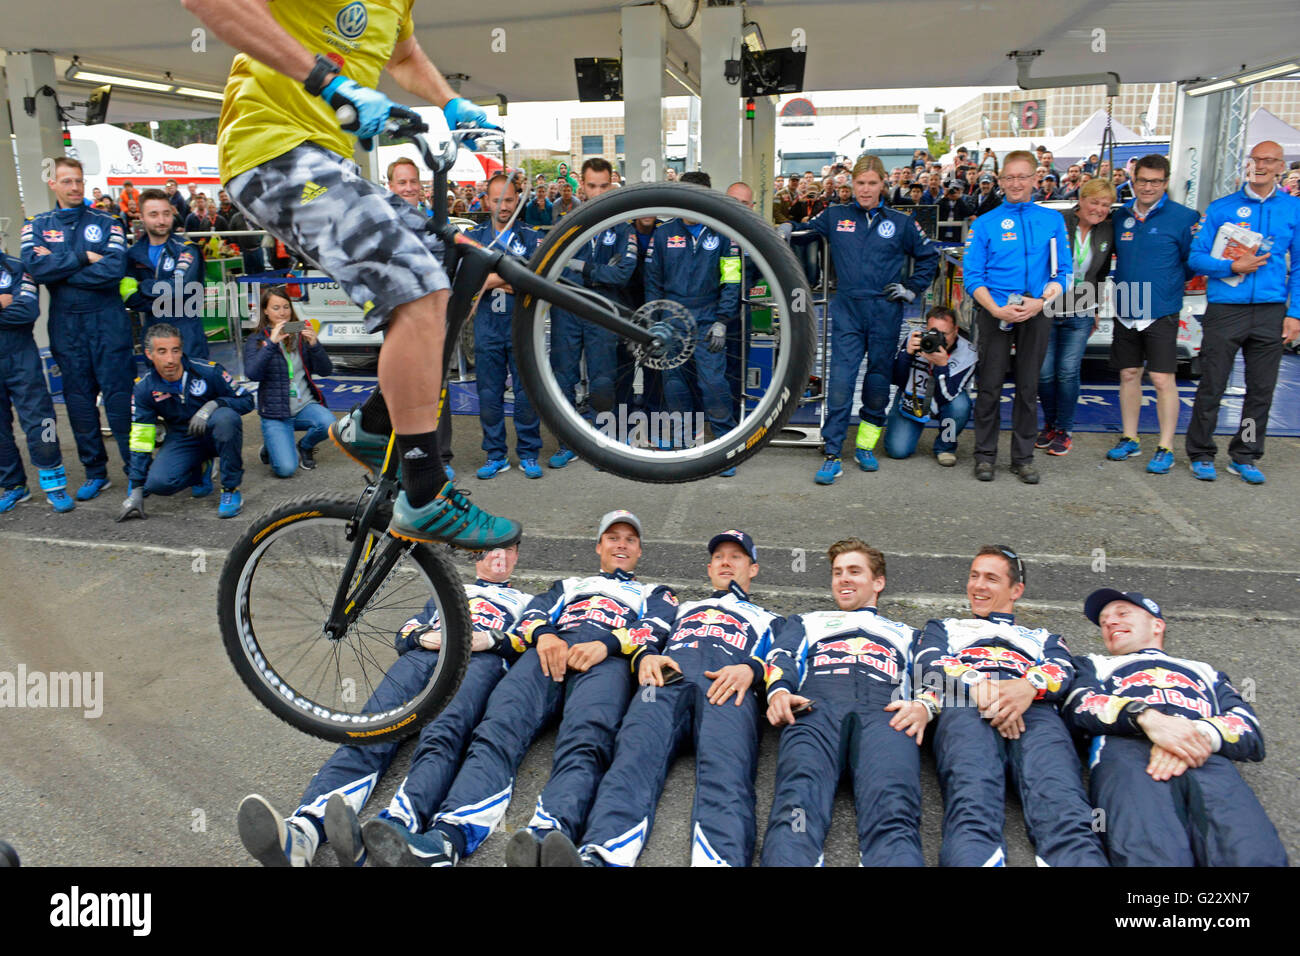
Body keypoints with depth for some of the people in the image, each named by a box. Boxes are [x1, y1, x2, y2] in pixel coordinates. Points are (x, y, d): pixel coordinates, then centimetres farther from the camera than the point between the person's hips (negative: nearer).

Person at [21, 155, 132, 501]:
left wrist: (58, 269, -11)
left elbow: (114, 270, -14)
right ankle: (95, 473, 18)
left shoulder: (106, 223, 3)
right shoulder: (36, 225, 9)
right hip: (65, 326, 3)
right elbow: (35, 267, -9)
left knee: (119, 397, -5)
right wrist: (84, 258, -12)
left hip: (107, 321, -3)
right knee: (78, 401, 8)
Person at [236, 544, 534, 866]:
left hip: (482, 659, -3)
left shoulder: (526, 601, 35)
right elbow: (402, 634, 32)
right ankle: (300, 836, -53)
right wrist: (423, 636, 7)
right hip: (424, 654, 4)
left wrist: (491, 639, -3)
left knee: (440, 739, -38)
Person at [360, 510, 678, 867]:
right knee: (498, 732, -30)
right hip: (550, 650, 3)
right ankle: (448, 837, -53)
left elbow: (656, 628, 12)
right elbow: (534, 611, 22)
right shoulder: (568, 585, 42)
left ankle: (546, 835, -64)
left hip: (606, 659, -2)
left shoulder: (656, 594, 36)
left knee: (584, 744, -37)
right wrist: (544, 633, -4)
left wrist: (607, 643, -9)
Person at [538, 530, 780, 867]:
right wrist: (647, 657, 3)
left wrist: (750, 669, -6)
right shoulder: (683, 608, 46)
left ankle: (721, 860, -64)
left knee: (725, 774, -36)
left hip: (728, 685, -2)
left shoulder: (768, 620, 39)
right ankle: (597, 857, -58)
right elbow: (646, 637, 29)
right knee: (635, 757, -33)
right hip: (668, 677, 2)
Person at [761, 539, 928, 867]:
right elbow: (781, 656, 23)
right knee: (798, 800, -36)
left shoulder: (906, 634, 42)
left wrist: (923, 706, -4)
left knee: (893, 812, -36)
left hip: (884, 714, 0)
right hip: (817, 707, 1)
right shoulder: (807, 622, 42)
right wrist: (778, 691, -3)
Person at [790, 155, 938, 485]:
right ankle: (831, 455, -7)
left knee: (879, 379, 8)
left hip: (885, 312, 1)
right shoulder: (835, 217, 7)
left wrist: (912, 290, 8)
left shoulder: (900, 222, 7)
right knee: (840, 381, -10)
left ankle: (866, 446, 22)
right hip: (847, 310, -1)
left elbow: (928, 257, 18)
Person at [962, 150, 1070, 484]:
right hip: (994, 314, -1)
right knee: (990, 387, 1)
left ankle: (1023, 457, 17)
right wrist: (997, 309, -15)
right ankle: (985, 456, 13)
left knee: (1029, 387, 7)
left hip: (1037, 315, 2)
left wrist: (1041, 301, -12)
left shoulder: (1052, 220, 8)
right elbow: (972, 275, -2)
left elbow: (1062, 271, 6)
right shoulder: (984, 224, 3)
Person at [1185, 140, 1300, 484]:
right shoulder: (1221, 208, 3)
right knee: (1212, 386, 1)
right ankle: (1201, 454, 14)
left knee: (1261, 388, 7)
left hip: (1271, 311, 2)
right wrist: (1233, 267, -15)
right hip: (1225, 310, -2)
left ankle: (1245, 457, 19)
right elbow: (1195, 257, 1)